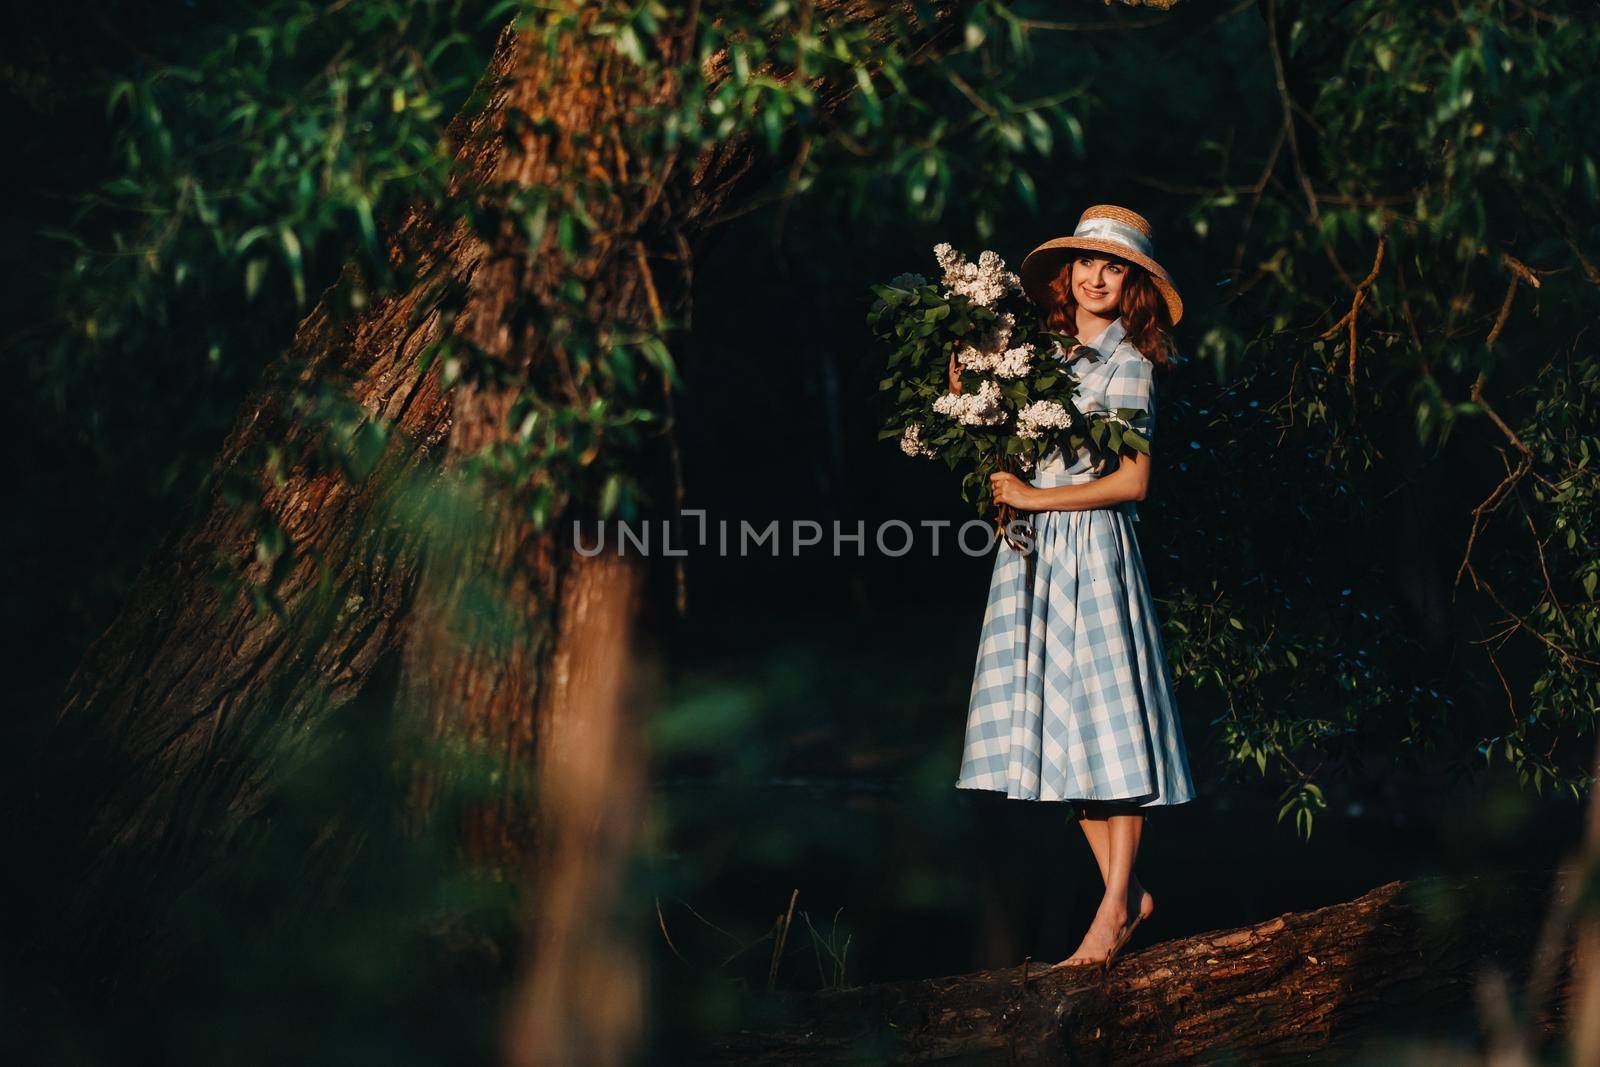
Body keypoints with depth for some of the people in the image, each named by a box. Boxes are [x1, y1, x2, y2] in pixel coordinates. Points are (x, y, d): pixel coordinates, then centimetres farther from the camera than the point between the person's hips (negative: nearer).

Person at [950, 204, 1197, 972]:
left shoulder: (1127, 363, -3)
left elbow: (1132, 480, -9)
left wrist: (1036, 498, -9)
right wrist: (966, 391, 2)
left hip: (1093, 548, -6)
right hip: (1033, 558, 6)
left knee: (1108, 723, -4)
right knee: (1056, 726, 5)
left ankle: (1114, 909, 3)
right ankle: (1126, 893, 15)